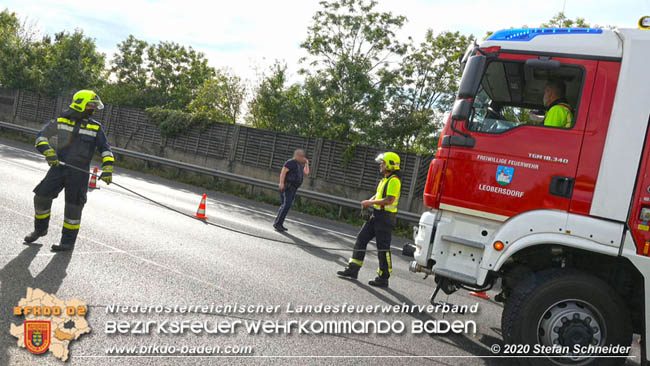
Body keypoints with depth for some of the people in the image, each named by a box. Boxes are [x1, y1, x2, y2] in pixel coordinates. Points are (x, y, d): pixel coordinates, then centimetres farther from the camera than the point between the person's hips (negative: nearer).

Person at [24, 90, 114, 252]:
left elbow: (105, 149, 3)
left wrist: (107, 168, -11)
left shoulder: (95, 127, 2)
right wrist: (48, 152, -10)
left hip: (79, 173, -1)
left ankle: (68, 241, 13)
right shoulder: (61, 121, 2)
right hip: (58, 167, 2)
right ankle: (40, 229, 29)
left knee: (73, 206, 0)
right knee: (41, 197, 3)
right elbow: (42, 136, 7)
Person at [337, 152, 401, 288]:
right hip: (377, 216, 10)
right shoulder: (385, 179, 17)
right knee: (361, 239, 7)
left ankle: (383, 279, 8)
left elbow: (389, 200, -24)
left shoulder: (394, 180, -15)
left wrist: (370, 202, -16)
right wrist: (368, 201, 2)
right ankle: (353, 269, 13)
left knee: (383, 247, -3)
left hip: (385, 217, -10)